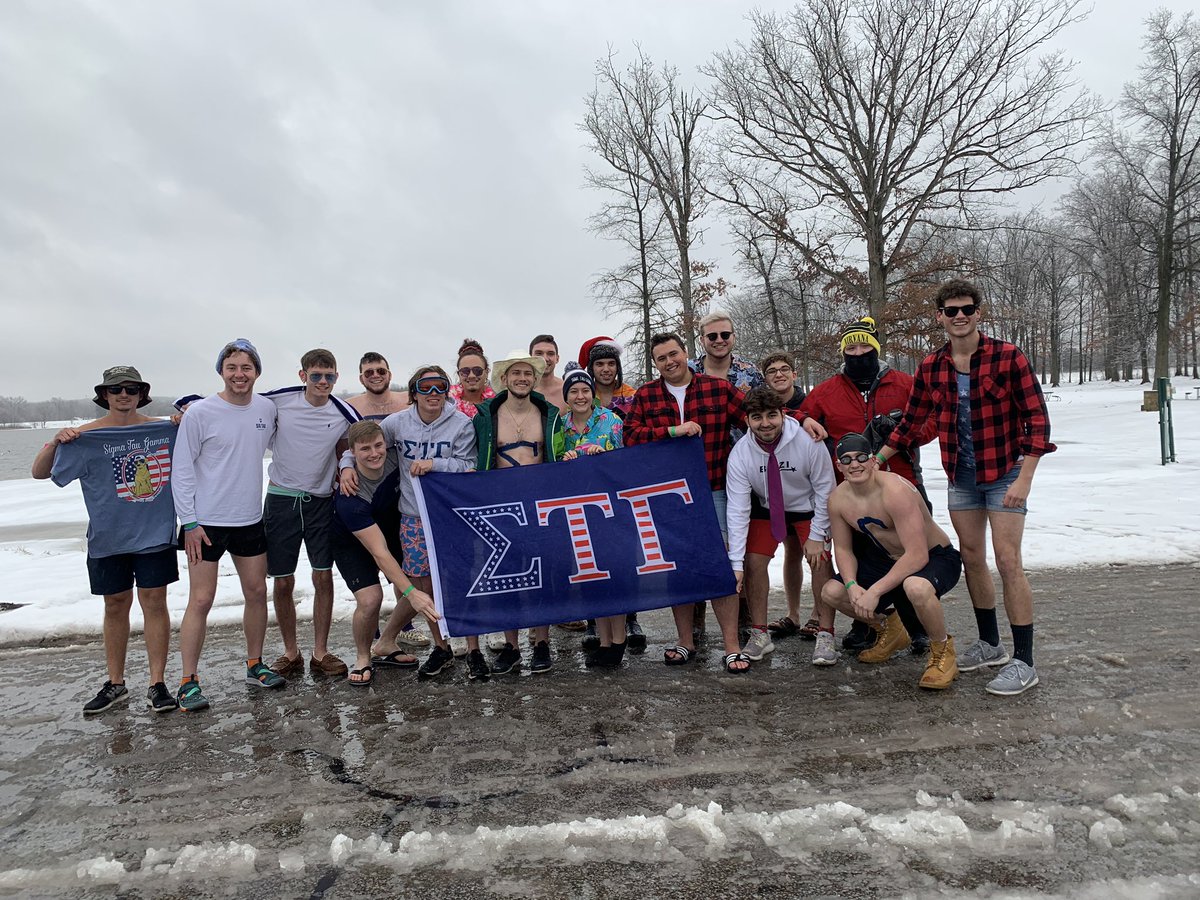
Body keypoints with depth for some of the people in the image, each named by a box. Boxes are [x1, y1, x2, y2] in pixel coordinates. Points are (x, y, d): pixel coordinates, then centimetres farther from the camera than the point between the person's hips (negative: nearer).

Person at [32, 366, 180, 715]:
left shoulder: (166, 429, 0)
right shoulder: (86, 437, -2)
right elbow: (39, 473, 1)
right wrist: (55, 442, -17)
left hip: (155, 534, 0)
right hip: (108, 539, 1)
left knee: (154, 602, 0)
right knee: (115, 606, 11)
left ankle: (157, 684, 8)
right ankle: (115, 685, 24)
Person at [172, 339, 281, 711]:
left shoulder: (267, 408, 3)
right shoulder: (200, 412, -11)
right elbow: (181, 469, -8)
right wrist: (189, 522, -11)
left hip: (250, 520, 5)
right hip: (206, 523, -5)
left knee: (257, 592, 11)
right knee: (201, 600, -2)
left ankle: (255, 665, 27)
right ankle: (188, 681, 9)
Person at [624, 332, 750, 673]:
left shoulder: (719, 388, 4)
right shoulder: (645, 396, 8)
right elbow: (630, 436, -5)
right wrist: (673, 431, -15)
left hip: (712, 491, -2)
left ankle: (732, 646, 2)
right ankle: (686, 642, 22)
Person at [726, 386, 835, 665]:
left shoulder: (808, 442, -28)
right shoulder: (740, 453, -24)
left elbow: (825, 490, -15)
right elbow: (737, 509, -24)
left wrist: (816, 535, -14)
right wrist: (736, 562, -28)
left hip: (808, 508, -1)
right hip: (765, 510, 1)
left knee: (820, 561, -16)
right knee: (753, 561, -12)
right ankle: (760, 634, 3)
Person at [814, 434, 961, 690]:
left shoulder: (895, 490, -30)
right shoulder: (838, 498, -9)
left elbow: (918, 555, -33)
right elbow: (843, 549, 1)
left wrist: (875, 591, -34)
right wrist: (852, 585, -19)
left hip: (936, 557, -7)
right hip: (888, 560, 7)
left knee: (916, 587, -41)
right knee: (831, 593, -8)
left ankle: (943, 651, -10)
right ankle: (887, 628, 21)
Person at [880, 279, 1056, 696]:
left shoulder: (1007, 356, -12)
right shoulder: (931, 367, 0)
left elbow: (1037, 418, -13)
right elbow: (911, 423, 10)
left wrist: (1024, 478, -19)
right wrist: (875, 462, 6)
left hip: (1004, 474, -5)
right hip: (961, 477, 5)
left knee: (1008, 561, -8)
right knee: (972, 559, 11)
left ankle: (1023, 661, 3)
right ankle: (990, 644, 28)